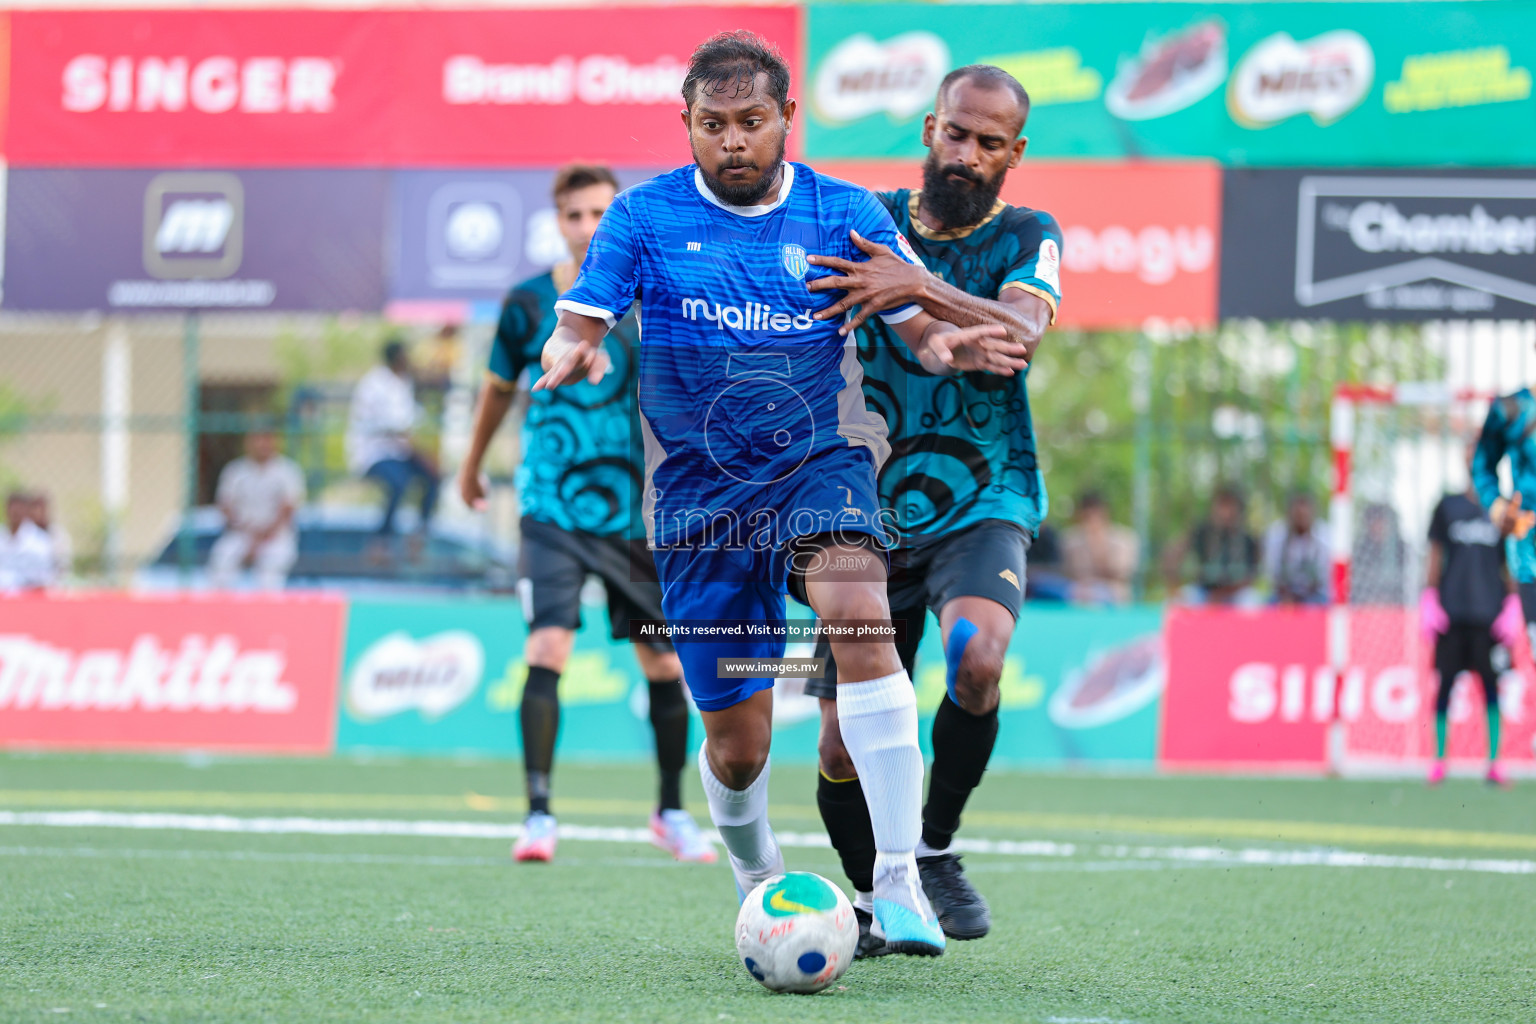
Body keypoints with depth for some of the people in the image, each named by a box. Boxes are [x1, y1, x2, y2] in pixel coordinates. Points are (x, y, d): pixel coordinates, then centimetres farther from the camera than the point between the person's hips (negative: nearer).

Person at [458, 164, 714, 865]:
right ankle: (538, 815, -15)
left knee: (663, 665, 7)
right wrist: (472, 465, 28)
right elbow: (499, 387, 16)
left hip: (634, 512, 1)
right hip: (552, 511, -1)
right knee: (547, 649, -18)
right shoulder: (528, 304, -1)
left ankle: (672, 812, 26)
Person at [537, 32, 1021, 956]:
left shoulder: (844, 213, 2)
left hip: (820, 458, 0)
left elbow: (921, 327, 0)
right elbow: (577, 327, -5)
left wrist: (950, 348, -24)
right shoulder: (646, 217, 0)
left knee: (857, 612, -32)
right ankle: (758, 881, 35)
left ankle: (899, 881, -33)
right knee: (738, 745, 1)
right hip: (700, 490, 1)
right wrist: (574, 354, -29)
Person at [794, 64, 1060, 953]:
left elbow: (1021, 334, -20)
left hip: (982, 504, -2)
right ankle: (871, 896, 25)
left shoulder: (1026, 239, 0)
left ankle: (937, 847, -8)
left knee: (977, 659, -32)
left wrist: (920, 289, -34)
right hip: (869, 516, 2)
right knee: (845, 747, -3)